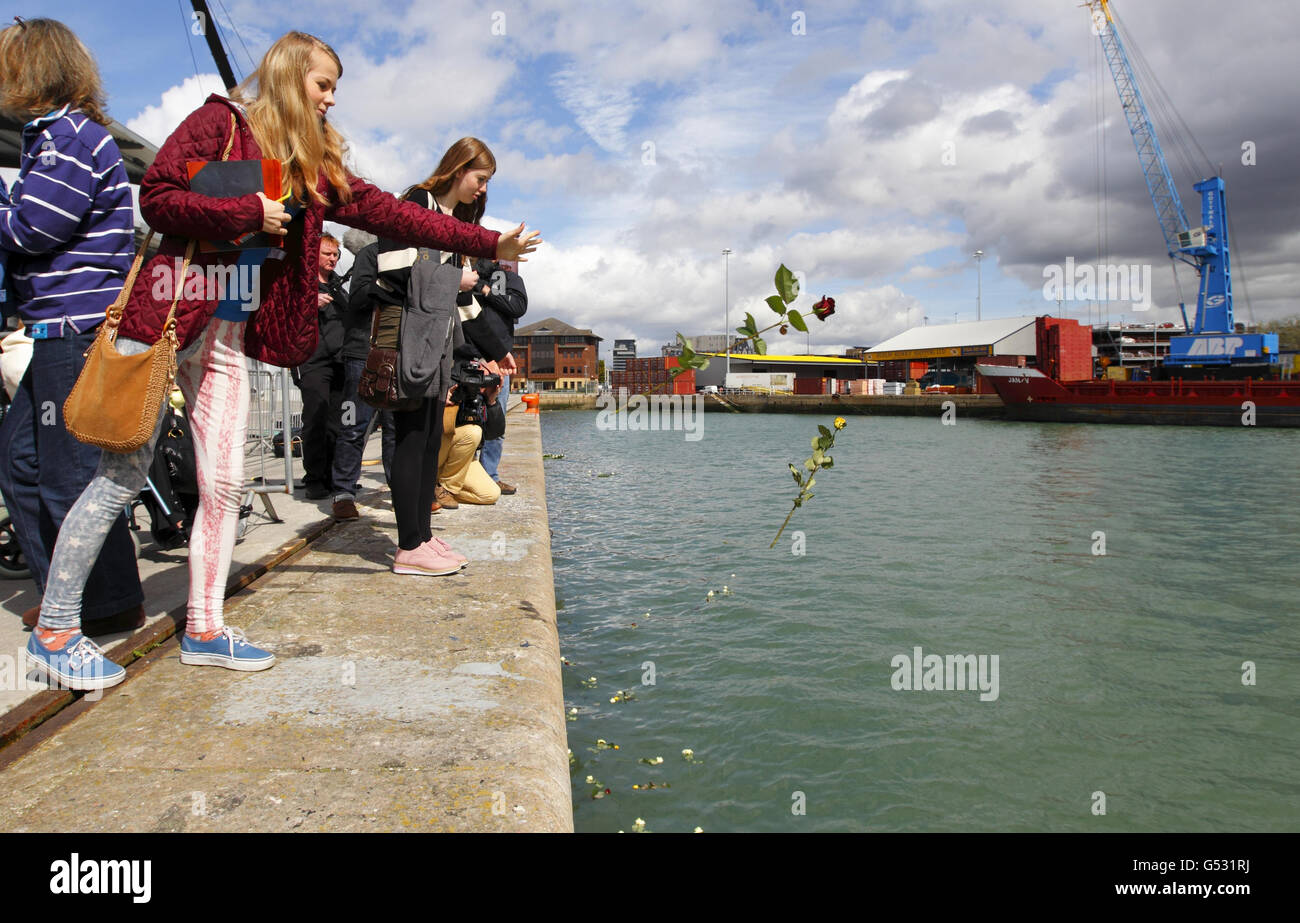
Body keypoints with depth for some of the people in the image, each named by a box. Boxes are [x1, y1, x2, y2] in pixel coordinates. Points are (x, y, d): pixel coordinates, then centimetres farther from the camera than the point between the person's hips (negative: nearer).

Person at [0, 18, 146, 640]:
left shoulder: (70, 134, -10)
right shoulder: (53, 132, 22)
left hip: (79, 331, -10)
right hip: (63, 331, 10)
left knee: (71, 472, -5)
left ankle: (111, 605, 6)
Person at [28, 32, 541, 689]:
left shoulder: (314, 165, 16)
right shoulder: (219, 122, -2)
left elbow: (386, 212, 11)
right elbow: (156, 198, -9)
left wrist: (489, 243, 7)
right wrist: (246, 213, -13)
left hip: (230, 337, 7)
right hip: (169, 316, -6)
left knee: (224, 483, 5)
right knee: (122, 476, -4)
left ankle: (204, 630, 16)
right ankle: (53, 628, 9)